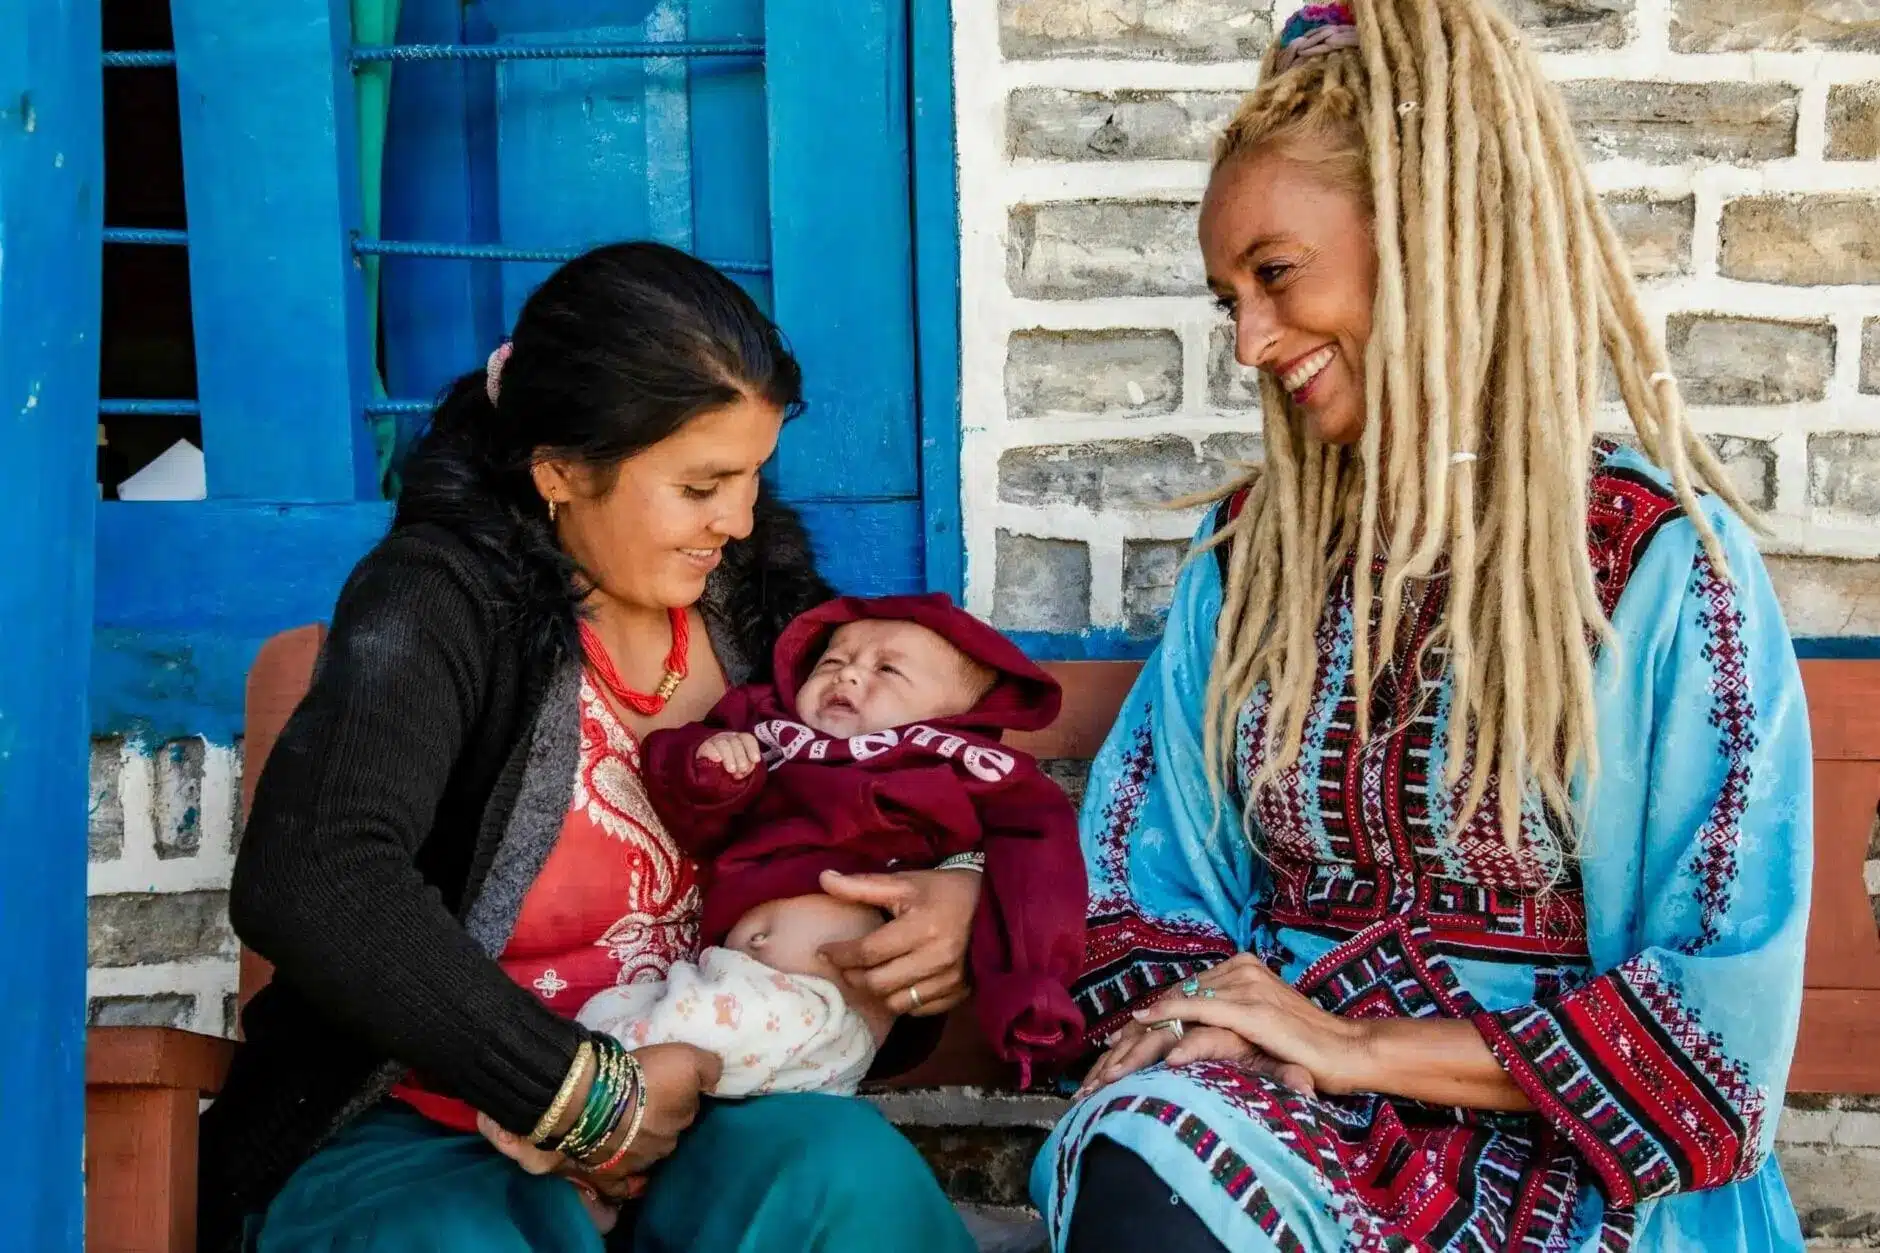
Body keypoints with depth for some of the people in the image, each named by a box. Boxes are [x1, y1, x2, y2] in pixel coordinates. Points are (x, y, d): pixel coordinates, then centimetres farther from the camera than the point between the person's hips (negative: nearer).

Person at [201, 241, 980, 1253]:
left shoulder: (751, 585, 4)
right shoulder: (444, 599, -13)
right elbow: (311, 886, -30)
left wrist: (964, 886, -6)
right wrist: (582, 1098, -25)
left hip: (668, 1110, 4)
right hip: (407, 1130, -4)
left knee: (848, 1166, -28)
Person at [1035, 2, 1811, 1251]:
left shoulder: (1666, 564, -4)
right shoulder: (1247, 550, 11)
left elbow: (1723, 1014, -8)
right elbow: (1141, 869, 13)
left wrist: (1358, 1045, -13)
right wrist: (1178, 1028, -10)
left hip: (1558, 1145, -4)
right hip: (1281, 1110, 4)